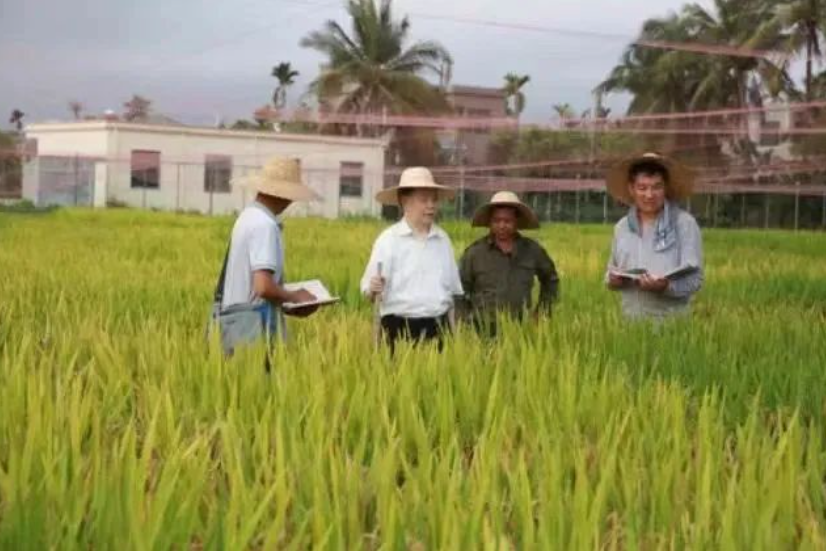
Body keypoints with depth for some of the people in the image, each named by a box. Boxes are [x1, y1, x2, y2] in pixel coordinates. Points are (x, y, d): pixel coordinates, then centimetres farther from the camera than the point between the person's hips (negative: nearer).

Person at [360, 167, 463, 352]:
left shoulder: (443, 239, 10)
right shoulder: (388, 240, -3)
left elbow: (455, 289, 15)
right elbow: (368, 288, -7)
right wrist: (373, 289, -30)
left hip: (438, 329, 4)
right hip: (400, 329, -4)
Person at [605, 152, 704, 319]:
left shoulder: (685, 224, -4)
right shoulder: (621, 227, 10)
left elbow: (695, 278, -8)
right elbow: (611, 271, 20)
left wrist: (667, 286, -26)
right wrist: (612, 280, -3)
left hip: (671, 321, -3)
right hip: (631, 321, 3)